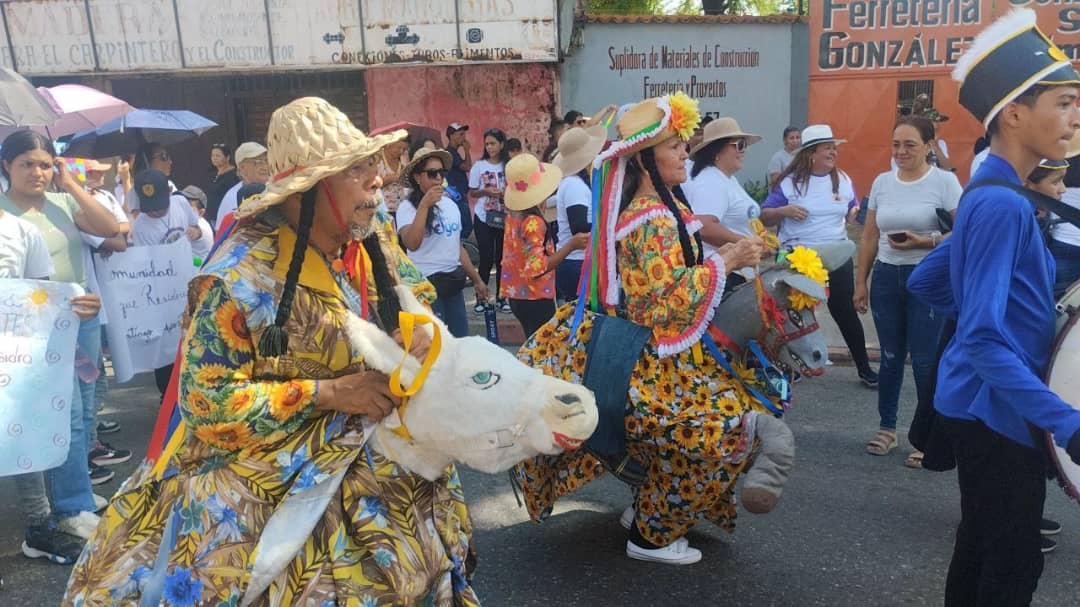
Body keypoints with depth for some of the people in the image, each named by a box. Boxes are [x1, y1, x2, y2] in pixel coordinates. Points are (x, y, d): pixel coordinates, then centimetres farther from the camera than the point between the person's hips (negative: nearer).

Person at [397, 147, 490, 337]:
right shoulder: (407, 206, -9)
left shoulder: (450, 204, 11)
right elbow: (412, 244, -27)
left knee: (461, 339, 11)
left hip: (453, 282, 7)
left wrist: (477, 279, 21)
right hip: (427, 283, -7)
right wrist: (425, 205, -25)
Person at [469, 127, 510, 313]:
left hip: (505, 218, 1)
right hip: (484, 218, -1)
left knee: (502, 258, 6)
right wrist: (486, 191, -16)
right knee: (486, 258, -2)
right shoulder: (479, 166, -1)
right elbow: (472, 193, 2)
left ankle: (502, 297, 17)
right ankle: (480, 298, 8)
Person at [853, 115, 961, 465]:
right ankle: (887, 428, 26)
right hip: (886, 277, 4)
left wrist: (927, 242, -22)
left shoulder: (945, 181, -5)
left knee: (925, 360, -1)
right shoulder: (882, 182, 8)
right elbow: (869, 237, 11)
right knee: (890, 357, 12)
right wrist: (860, 282, 10)